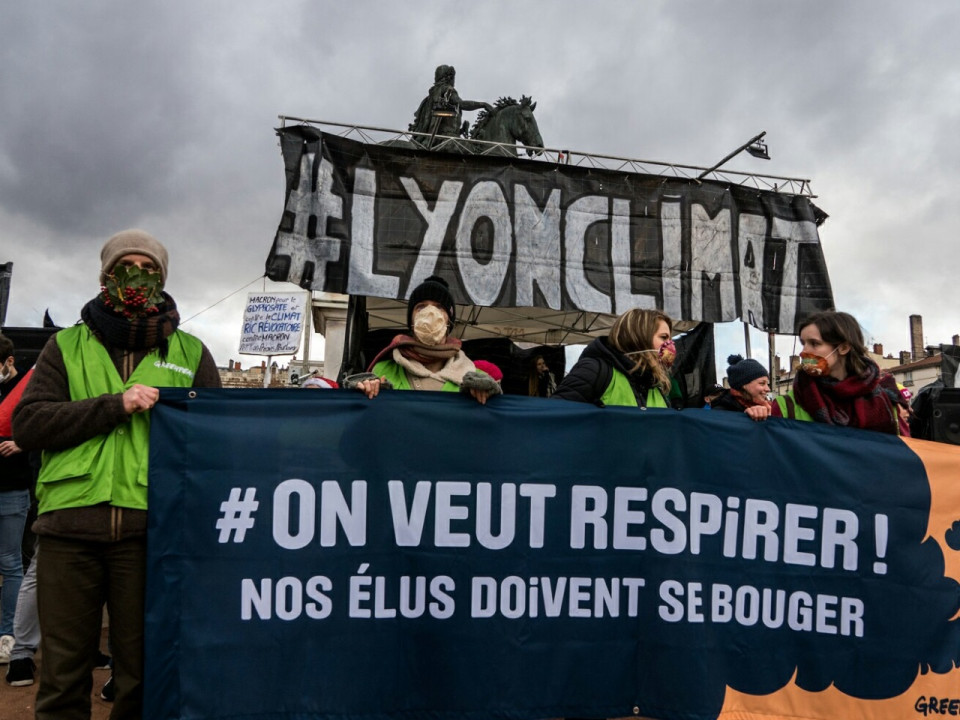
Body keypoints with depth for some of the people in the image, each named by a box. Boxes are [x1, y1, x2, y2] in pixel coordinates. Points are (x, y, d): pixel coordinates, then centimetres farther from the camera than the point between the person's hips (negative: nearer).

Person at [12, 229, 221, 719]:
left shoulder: (190, 352, 12)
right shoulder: (67, 346, 13)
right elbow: (27, 423, 0)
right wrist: (115, 405, -9)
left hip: (148, 530, 0)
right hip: (69, 525, 1)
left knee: (142, 674, 8)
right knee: (62, 674, 10)